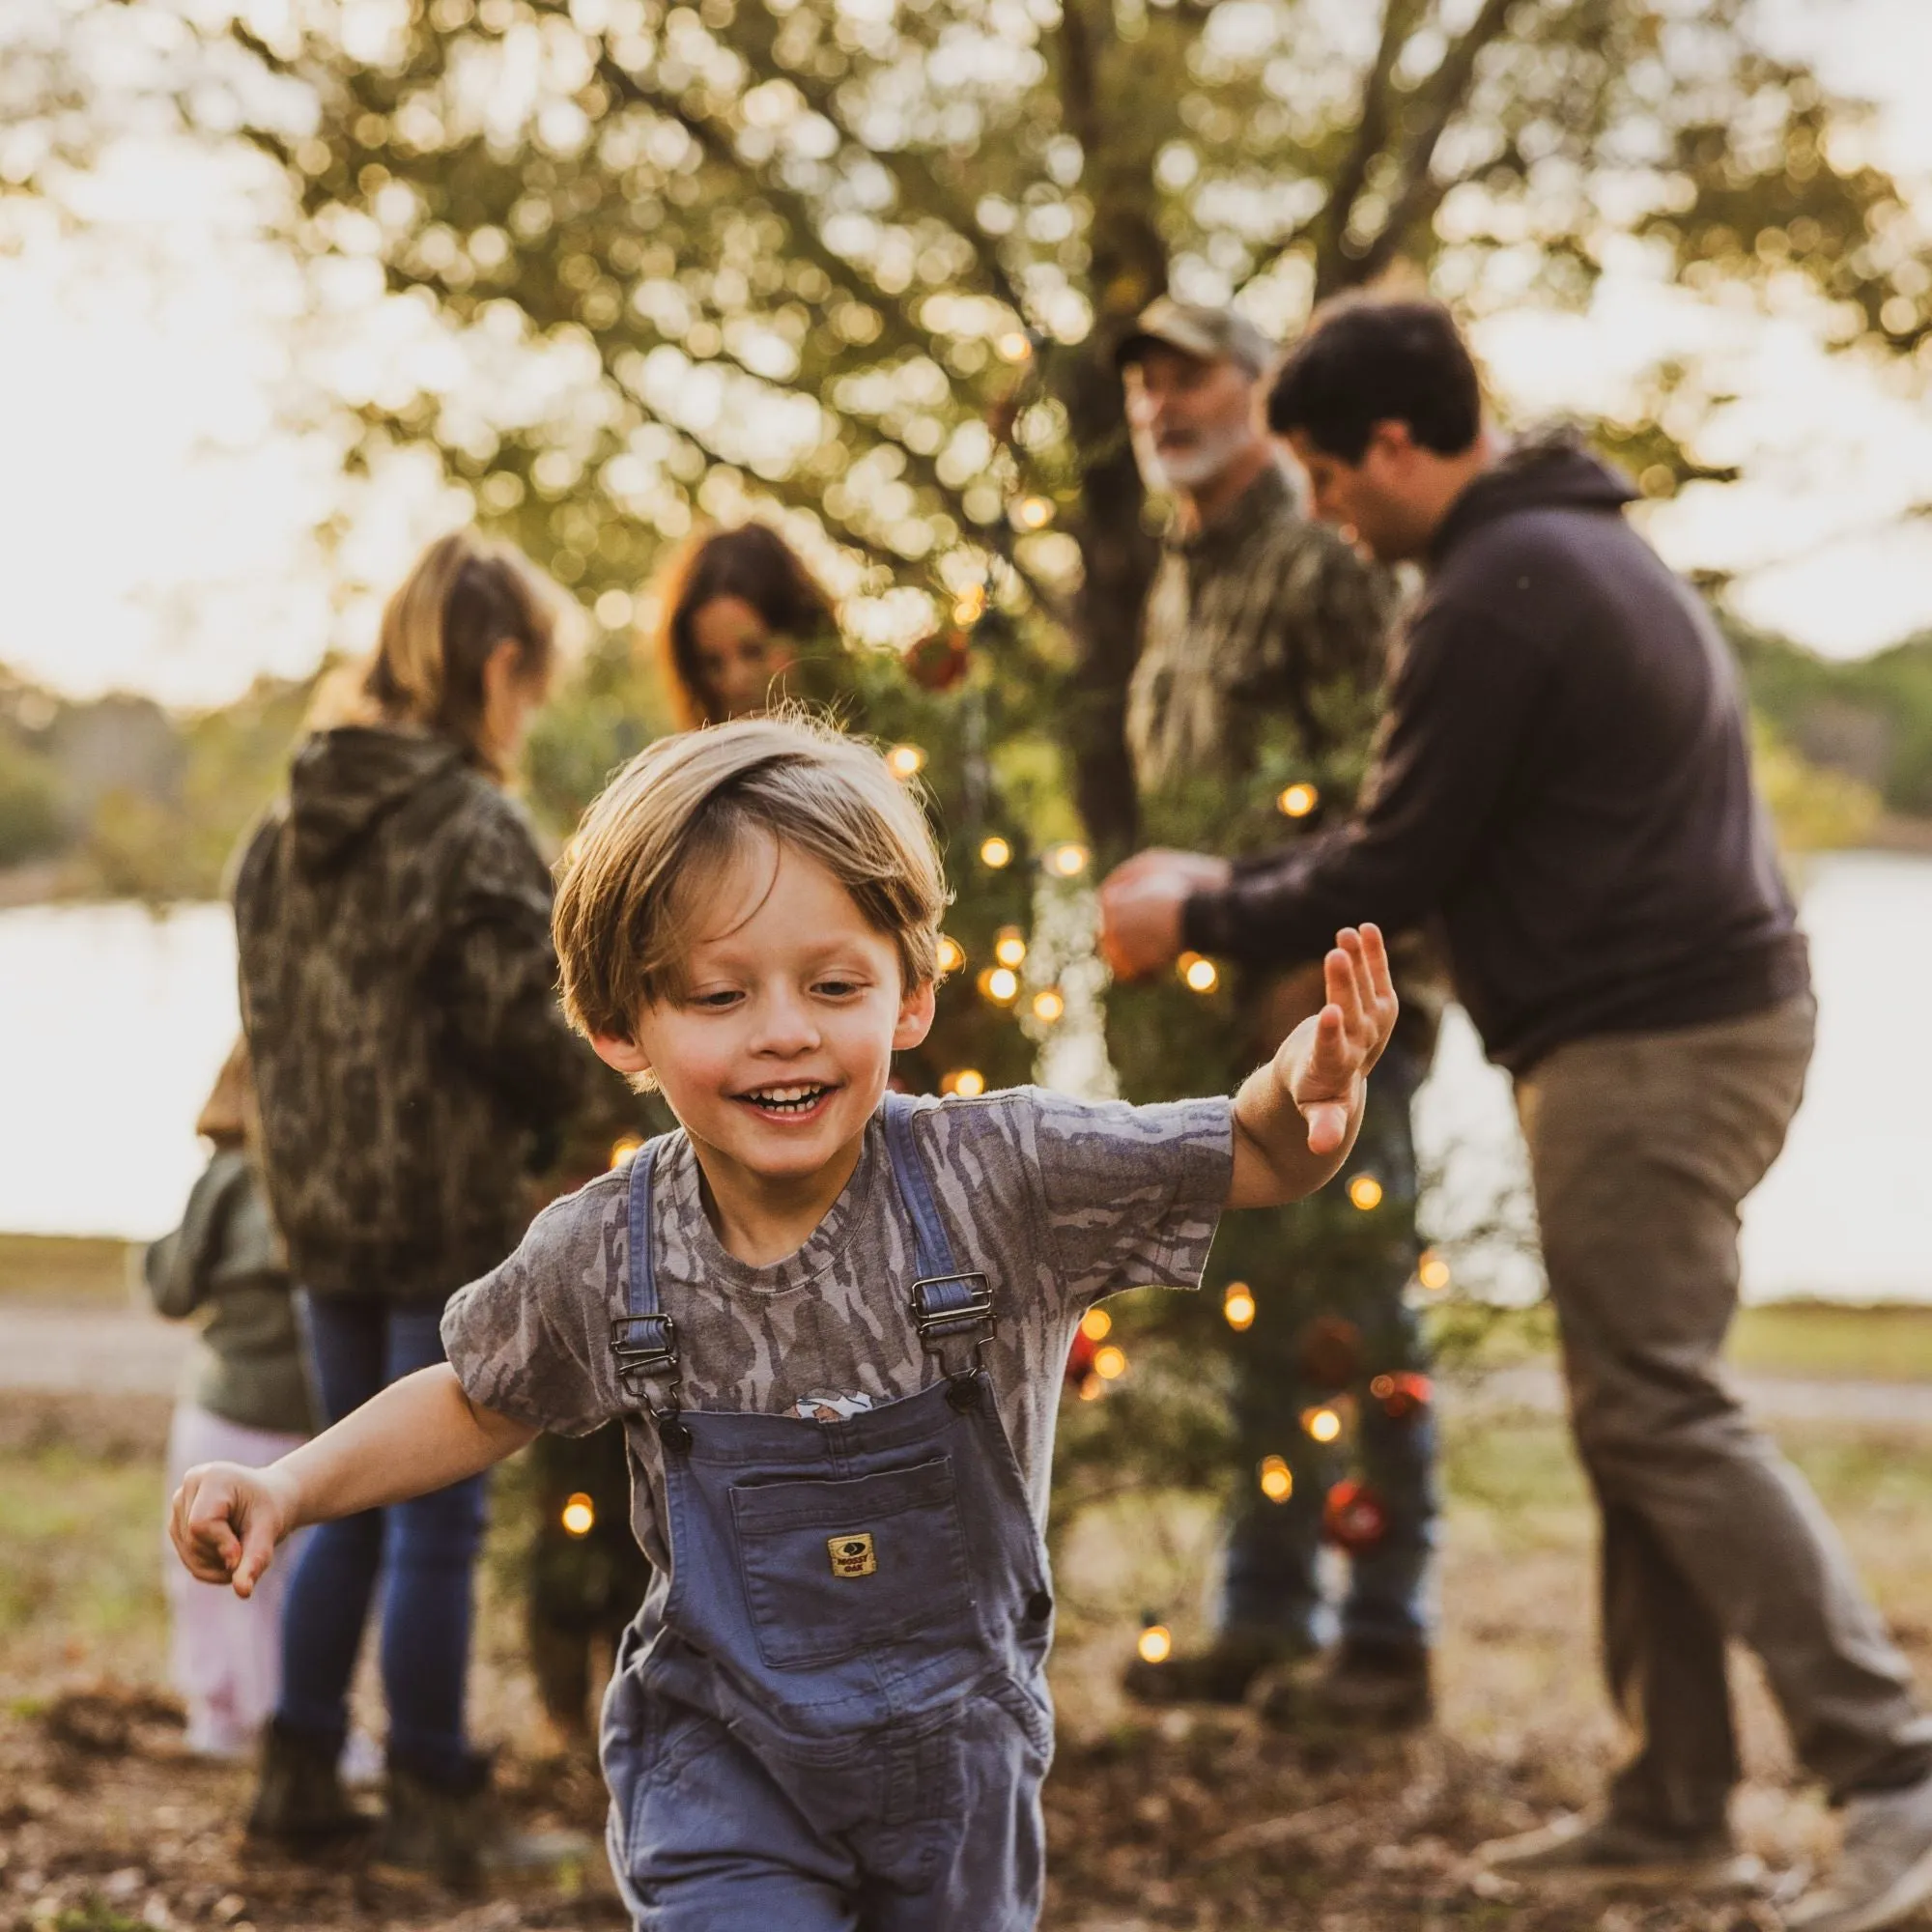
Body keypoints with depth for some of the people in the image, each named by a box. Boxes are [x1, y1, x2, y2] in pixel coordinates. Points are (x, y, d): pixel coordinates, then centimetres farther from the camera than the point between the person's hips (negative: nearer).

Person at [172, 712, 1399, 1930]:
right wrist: (286, 1491, -6)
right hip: (724, 1754, -1)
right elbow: (478, 1406, 6)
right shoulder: (598, 1261, -14)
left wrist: (1307, 1092, -38)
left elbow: (1255, 1158, -15)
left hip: (961, 1747, 1)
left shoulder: (1000, 1181, -20)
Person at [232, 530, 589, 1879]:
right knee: (437, 1524, 3)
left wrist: (315, 1148, 14)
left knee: (348, 1503, 19)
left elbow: (267, 1011, 10)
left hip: (324, 1212, 7)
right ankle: (433, 1804, 12)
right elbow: (524, 1033, -15)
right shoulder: (475, 828, -15)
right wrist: (573, 1094, 5)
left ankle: (301, 1775, 23)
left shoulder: (286, 828, 7)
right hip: (449, 1221, -7)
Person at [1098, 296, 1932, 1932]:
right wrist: (1240, 893, 20)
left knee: (1660, 1413, -10)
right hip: (1714, 1015, 11)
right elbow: (1481, 840, 23)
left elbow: (1401, 869, -14)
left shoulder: (1494, 595, -15)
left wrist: (1202, 918, 1)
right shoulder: (1586, 544, 19)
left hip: (1650, 1045, -11)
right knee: (1641, 1411, 11)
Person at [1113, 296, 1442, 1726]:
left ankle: (1389, 1637, 2)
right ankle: (1265, 1617, 20)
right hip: (1224, 1011, 8)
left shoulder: (1326, 563, -7)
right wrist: (1156, 988, 17)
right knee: (1253, 1320, 12)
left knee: (1352, 1315, -5)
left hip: (1333, 1005, -8)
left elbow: (1381, 794, -15)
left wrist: (1321, 964, -21)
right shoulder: (1176, 589, 19)